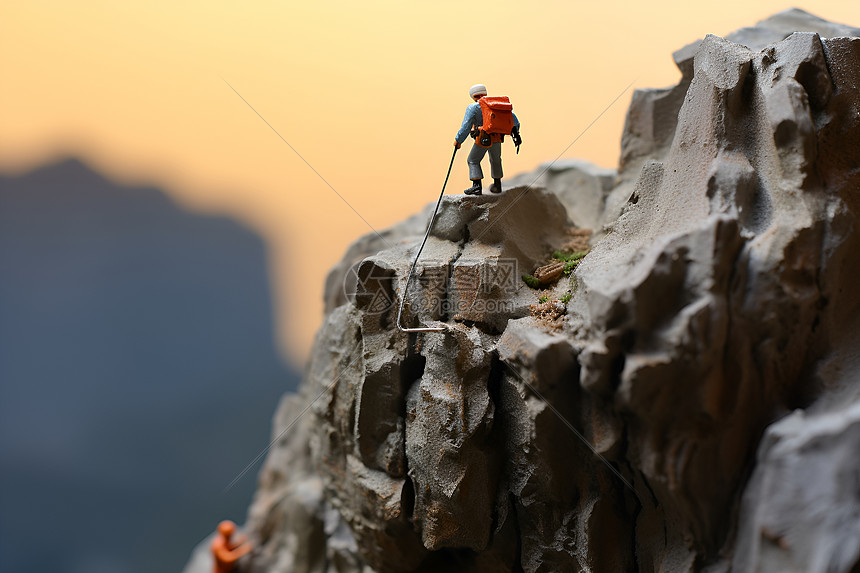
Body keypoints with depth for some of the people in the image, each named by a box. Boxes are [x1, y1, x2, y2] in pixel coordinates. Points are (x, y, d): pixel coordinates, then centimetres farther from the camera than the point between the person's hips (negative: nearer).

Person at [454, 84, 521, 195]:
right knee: (495, 160, 25)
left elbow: (466, 126, -10)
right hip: (497, 138, 5)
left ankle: (477, 185, -7)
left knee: (473, 161, 9)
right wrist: (516, 131, 27)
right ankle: (497, 185, 34)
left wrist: (458, 140, -4)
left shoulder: (473, 108, -3)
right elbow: (511, 116, 15)